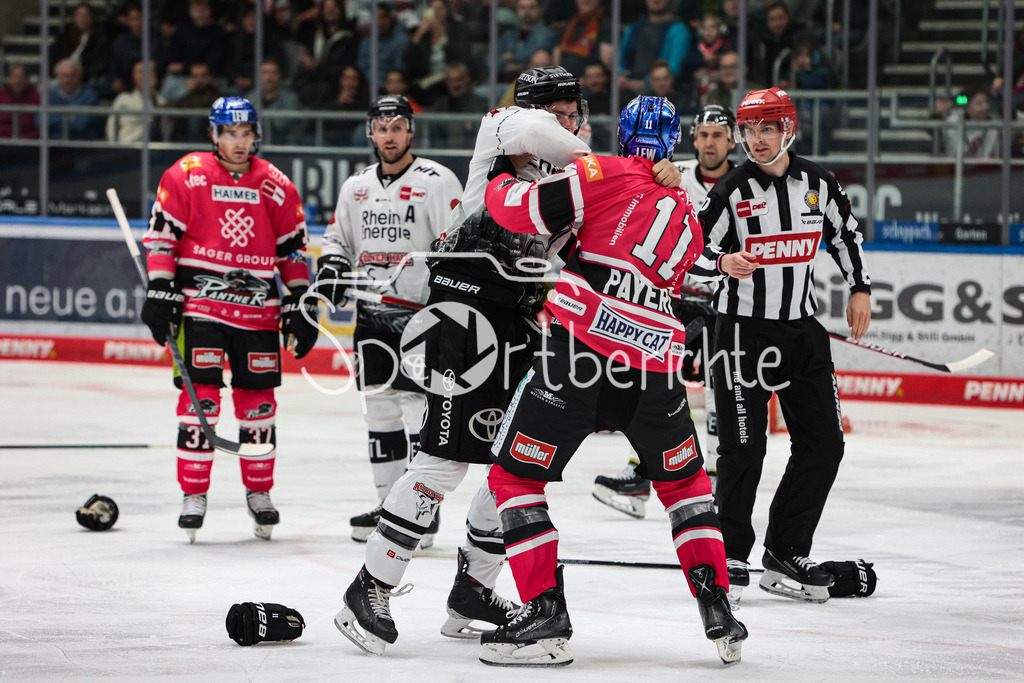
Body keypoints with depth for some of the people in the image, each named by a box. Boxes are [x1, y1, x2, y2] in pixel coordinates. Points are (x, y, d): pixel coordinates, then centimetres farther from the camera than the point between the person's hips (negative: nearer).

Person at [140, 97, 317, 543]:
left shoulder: (276, 186, 6)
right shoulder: (186, 175, -1)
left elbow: (293, 247, 11)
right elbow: (162, 232, -1)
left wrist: (300, 304, 8)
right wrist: (160, 289, -7)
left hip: (257, 305, 3)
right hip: (199, 299, -3)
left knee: (257, 397, 6)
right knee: (201, 393, -8)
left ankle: (259, 492, 21)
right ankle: (193, 494, -1)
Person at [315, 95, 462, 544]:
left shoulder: (437, 182, -6)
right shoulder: (357, 186, 13)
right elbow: (338, 235, 24)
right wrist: (332, 263, 2)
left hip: (420, 310, -7)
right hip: (371, 312, 7)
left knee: (418, 405, -10)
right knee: (378, 407, 9)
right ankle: (389, 502, 17)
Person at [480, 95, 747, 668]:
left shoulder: (604, 173, 4)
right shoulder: (689, 220, 24)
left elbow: (523, 210, -5)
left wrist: (502, 177, 17)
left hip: (581, 343, -5)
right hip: (656, 360, 5)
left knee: (516, 475, 5)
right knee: (684, 481, 26)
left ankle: (547, 615, -4)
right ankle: (717, 609, 16)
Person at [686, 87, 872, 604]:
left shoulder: (817, 184, 3)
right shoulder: (731, 189, -9)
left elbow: (845, 232, 19)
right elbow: (693, 255, -10)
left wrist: (859, 289, 15)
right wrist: (724, 263, -30)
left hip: (801, 328, 5)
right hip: (743, 328, -5)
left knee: (824, 443, 2)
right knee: (743, 447, -7)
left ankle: (786, 553, 12)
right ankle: (729, 558, 5)